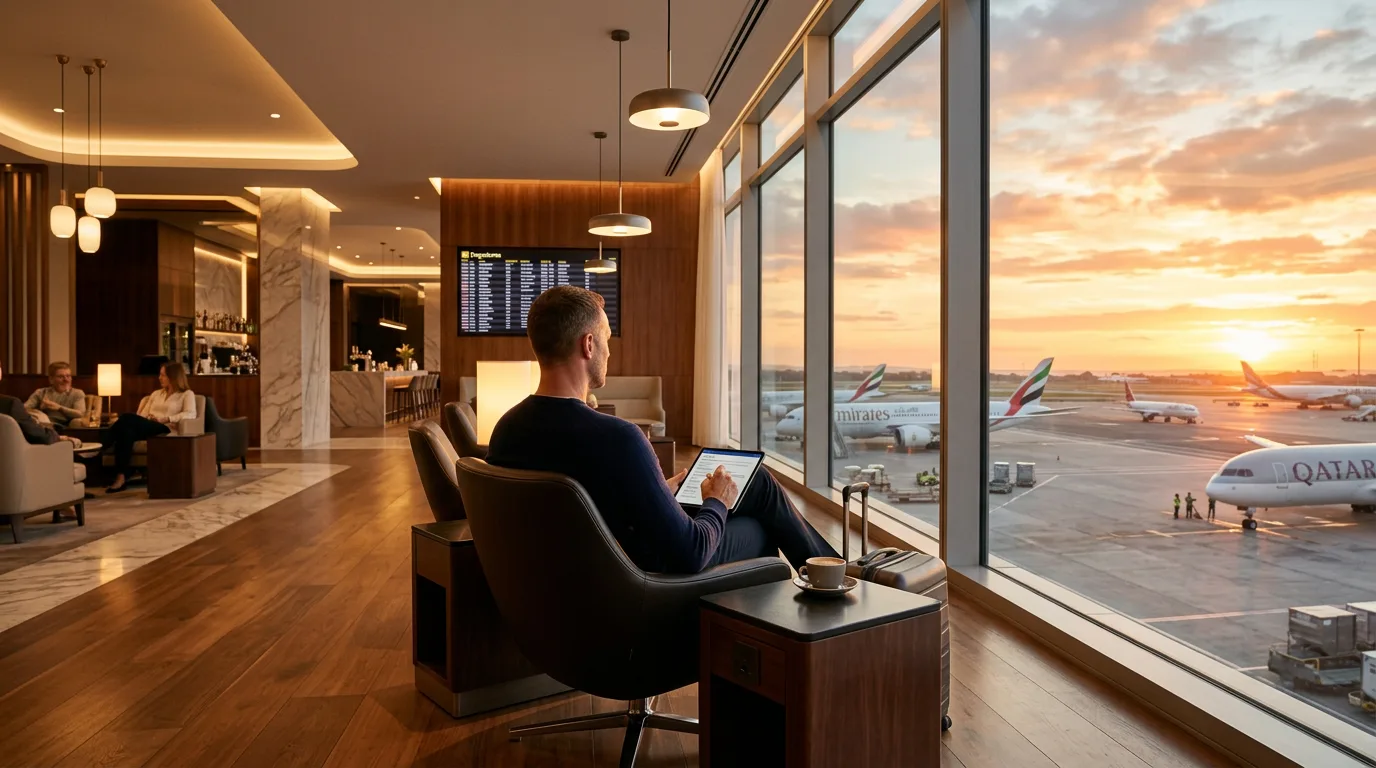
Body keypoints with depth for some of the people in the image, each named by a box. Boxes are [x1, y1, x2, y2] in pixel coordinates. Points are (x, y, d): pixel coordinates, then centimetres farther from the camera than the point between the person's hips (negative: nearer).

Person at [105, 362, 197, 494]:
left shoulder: (186, 394, 13)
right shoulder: (156, 393, 32)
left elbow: (190, 414, -6)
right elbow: (143, 415, 22)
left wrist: (166, 419, -18)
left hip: (163, 430, -5)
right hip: (145, 428, 5)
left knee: (127, 418, -32)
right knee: (127, 431, -34)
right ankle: (120, 477, -40)